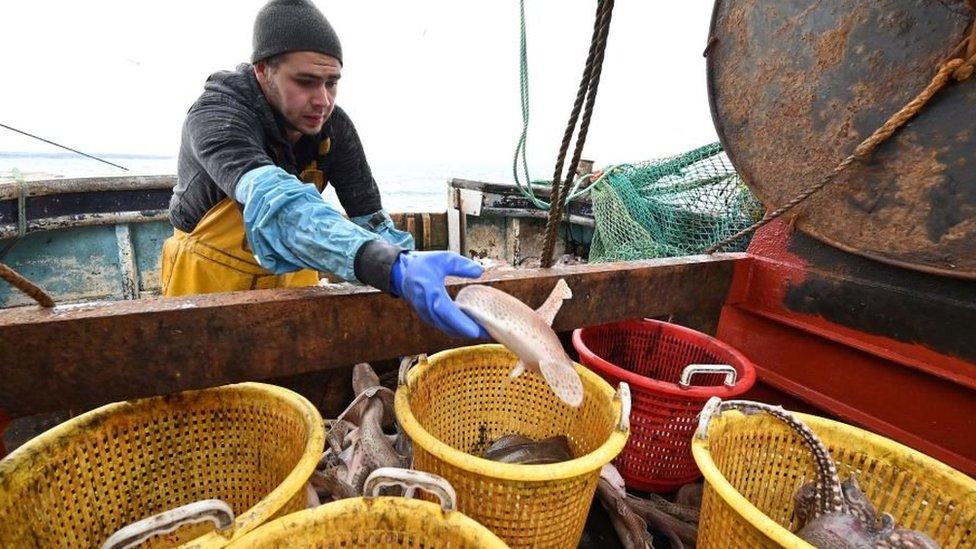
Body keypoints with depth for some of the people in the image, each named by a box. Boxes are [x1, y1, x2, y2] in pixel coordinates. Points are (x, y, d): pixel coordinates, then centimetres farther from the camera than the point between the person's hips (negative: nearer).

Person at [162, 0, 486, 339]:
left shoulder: (335, 126, -14)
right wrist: (396, 268, -63)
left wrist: (410, 275, -33)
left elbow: (371, 220, -15)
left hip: (291, 277, 4)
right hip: (209, 280, -3)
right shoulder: (214, 117, -28)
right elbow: (273, 201, -48)